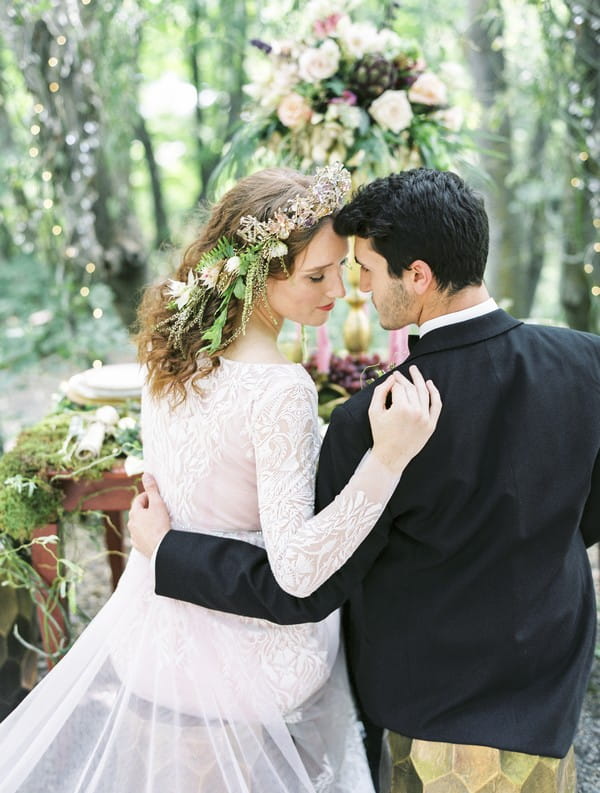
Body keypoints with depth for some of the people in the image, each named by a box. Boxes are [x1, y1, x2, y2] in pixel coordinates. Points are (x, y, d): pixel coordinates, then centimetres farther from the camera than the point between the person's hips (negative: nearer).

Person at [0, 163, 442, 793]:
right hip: (246, 662, -7)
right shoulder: (280, 389, -30)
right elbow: (297, 568, -32)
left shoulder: (169, 350, -6)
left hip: (152, 623, 7)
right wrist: (387, 458, -40)